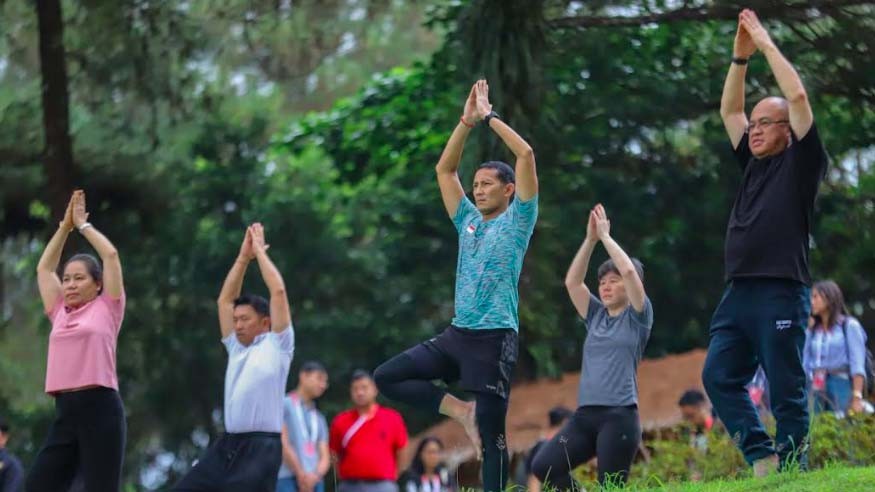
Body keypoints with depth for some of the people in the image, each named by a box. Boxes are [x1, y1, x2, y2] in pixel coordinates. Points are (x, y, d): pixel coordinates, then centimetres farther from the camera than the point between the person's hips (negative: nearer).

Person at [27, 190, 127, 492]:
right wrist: (65, 226, 23)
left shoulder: (106, 309, 6)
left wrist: (83, 224, 15)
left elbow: (110, 255, 3)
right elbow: (44, 268, 24)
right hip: (65, 411, 6)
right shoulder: (60, 314, 19)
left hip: (100, 409, -6)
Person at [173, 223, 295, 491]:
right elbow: (225, 300, 23)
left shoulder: (276, 346, 2)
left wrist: (260, 251, 5)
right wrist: (243, 257, 20)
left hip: (260, 448, -8)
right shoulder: (236, 348, 20)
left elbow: (278, 291, -5)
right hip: (227, 445, 8)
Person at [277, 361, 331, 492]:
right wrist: (301, 475, -8)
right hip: (288, 479, -6)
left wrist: (314, 476, -7)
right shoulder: (284, 405, 6)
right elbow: (282, 444, -4)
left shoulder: (319, 419, 23)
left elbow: (325, 458, 15)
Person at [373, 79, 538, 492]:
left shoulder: (517, 221, 0)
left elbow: (526, 155, -9)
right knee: (386, 377, -1)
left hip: (494, 338, -7)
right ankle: (461, 411, 4)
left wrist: (490, 117, -2)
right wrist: (467, 121, 10)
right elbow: (444, 169, 18)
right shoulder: (469, 222, 16)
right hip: (457, 333, 7)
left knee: (490, 434, -4)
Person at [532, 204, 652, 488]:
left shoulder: (637, 316, 5)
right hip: (585, 414, 6)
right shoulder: (596, 316, 20)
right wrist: (590, 239, 3)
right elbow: (572, 282, 10)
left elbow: (630, 271, -9)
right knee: (543, 467, -10)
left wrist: (605, 236, 0)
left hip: (620, 415, -5)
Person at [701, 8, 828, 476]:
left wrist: (766, 45, 0)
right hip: (739, 292, 7)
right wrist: (740, 56, 15)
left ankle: (790, 469, -2)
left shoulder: (801, 162, 3)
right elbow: (729, 110, 24)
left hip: (781, 293, -7)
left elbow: (798, 96, -6)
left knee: (785, 391, -5)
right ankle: (762, 458, 2)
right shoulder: (753, 164, 20)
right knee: (718, 377, -2)